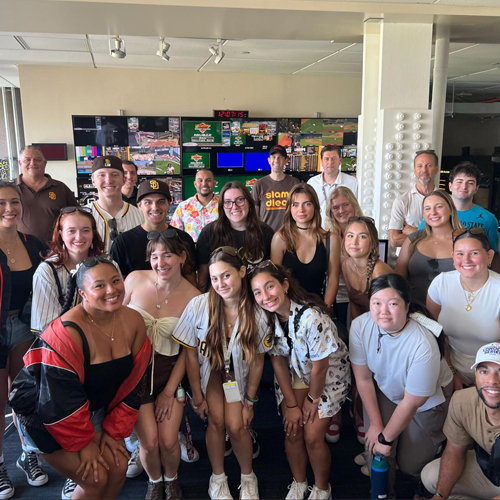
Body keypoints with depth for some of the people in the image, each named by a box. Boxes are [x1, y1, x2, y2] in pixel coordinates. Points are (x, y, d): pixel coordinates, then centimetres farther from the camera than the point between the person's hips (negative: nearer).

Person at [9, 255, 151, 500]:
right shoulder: (67, 332, -31)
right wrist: (84, 442, -14)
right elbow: (60, 399, -25)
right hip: (46, 415, -6)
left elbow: (132, 382, -3)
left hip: (93, 410, 6)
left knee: (118, 467, 3)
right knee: (95, 480, -7)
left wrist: (114, 430, -3)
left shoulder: (134, 322, -12)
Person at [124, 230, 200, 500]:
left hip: (170, 373, 0)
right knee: (149, 442, -5)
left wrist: (169, 392, -4)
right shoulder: (135, 279, -11)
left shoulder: (193, 297, -12)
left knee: (168, 441, -4)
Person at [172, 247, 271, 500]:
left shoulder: (256, 313, -24)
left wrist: (250, 401, -4)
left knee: (236, 426, -10)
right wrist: (197, 395, -7)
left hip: (238, 373, 0)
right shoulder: (199, 305, -27)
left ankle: (248, 477, 19)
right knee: (217, 420, -14)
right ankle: (217, 478, 13)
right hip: (210, 369, 0)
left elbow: (257, 360, -10)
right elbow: (191, 354, -14)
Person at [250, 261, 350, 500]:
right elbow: (278, 361, -8)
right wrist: (291, 404, -6)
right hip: (295, 373, 4)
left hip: (329, 374, -4)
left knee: (312, 435, -8)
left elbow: (320, 366, -23)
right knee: (292, 431, -3)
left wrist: (313, 399, -8)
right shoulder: (267, 317, -18)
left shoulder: (311, 317, -36)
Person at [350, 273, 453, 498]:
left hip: (427, 400, -2)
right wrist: (375, 425, -7)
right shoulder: (360, 326, -28)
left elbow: (411, 403, -24)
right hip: (384, 389, 3)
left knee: (410, 464, 4)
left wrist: (386, 438, -12)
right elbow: (363, 378, -13)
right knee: (375, 451, -6)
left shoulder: (423, 345, -37)